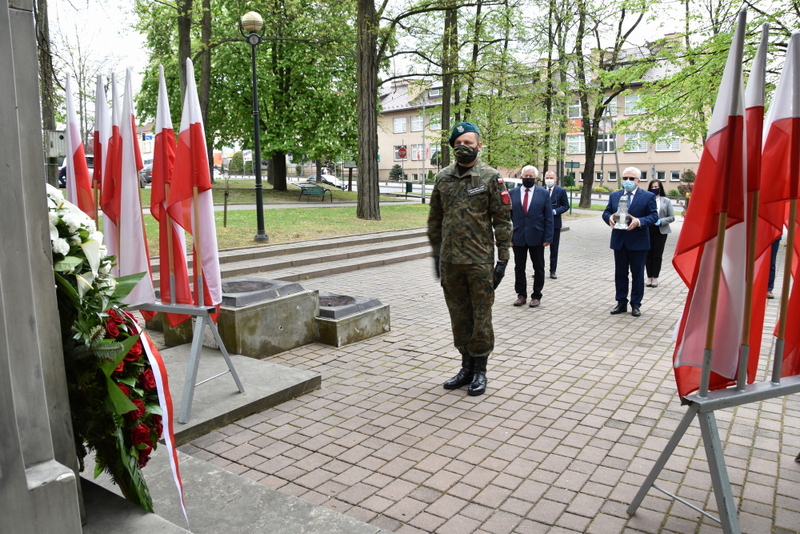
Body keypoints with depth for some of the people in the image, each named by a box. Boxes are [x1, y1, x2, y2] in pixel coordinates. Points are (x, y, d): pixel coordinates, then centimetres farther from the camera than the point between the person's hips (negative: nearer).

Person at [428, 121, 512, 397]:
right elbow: (435, 218, 14)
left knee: (481, 317, 5)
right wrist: (436, 253, 11)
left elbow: (502, 219, -5)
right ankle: (466, 367, 28)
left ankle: (480, 370, 19)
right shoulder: (443, 177, 8)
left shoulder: (490, 177, -4)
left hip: (480, 260, -4)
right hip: (450, 261, 4)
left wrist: (503, 258, -9)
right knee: (459, 317, 13)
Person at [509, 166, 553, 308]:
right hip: (518, 237, 1)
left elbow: (548, 217, -1)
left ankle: (536, 296, 18)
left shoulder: (543, 193, 1)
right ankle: (521, 294, 19)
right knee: (519, 268, 8)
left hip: (536, 237, -1)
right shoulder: (512, 193, 3)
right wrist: (508, 236, -3)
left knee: (538, 268, 7)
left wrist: (548, 237, -8)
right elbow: (508, 216, 3)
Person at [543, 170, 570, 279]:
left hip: (555, 223, -1)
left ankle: (553, 271, 15)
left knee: (554, 248, 6)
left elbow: (566, 206, 0)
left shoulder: (561, 191, -1)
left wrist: (555, 211, -15)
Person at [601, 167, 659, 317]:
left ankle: (636, 304, 15)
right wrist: (610, 217, -16)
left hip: (638, 242, -3)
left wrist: (639, 221, -24)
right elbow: (606, 213, 7)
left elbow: (654, 216, -6)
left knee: (637, 274, 5)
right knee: (620, 273, 10)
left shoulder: (648, 196, -2)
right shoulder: (614, 196, 9)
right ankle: (621, 303, 19)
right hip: (619, 241, 3)